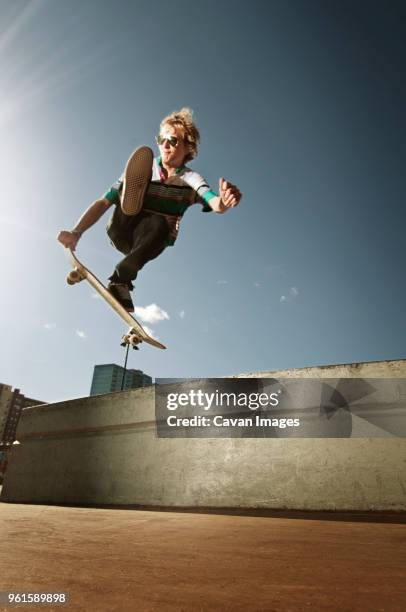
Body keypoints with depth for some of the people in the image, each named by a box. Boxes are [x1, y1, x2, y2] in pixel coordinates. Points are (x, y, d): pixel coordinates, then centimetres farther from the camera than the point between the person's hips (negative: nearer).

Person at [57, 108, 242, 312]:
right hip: (121, 234, 0)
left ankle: (121, 278, -38)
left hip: (152, 242, 0)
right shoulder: (143, 169, -1)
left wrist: (223, 202, -50)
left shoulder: (190, 179, -2)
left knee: (158, 224, -39)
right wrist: (76, 232, -22)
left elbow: (215, 203, -25)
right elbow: (104, 202, -8)